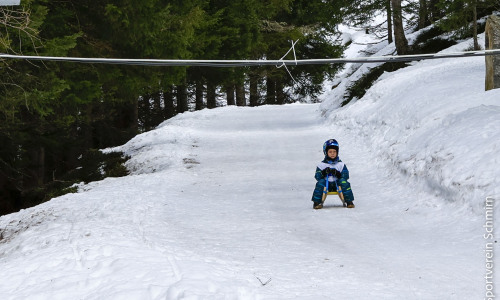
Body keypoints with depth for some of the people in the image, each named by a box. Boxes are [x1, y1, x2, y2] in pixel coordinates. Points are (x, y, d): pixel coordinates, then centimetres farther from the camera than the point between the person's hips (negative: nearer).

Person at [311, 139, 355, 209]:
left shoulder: (341, 164, 11)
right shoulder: (322, 165, 9)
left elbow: (346, 176, 1)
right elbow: (317, 177, 1)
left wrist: (337, 174, -17)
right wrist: (324, 172, -19)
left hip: (337, 184, 0)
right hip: (326, 184, 0)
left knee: (344, 182, -29)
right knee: (320, 182, -31)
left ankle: (349, 201, -22)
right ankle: (317, 202, -24)